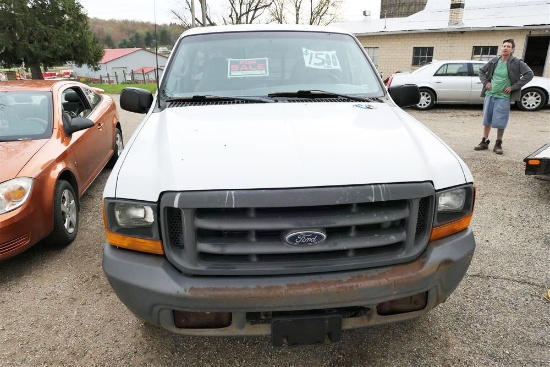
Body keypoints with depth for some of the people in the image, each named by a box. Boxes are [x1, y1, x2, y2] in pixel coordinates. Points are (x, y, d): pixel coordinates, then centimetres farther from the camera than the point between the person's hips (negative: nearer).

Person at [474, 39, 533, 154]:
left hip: (503, 97, -4)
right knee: (487, 120, 10)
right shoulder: (494, 61, 5)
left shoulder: (517, 63, -5)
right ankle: (484, 142, 21)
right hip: (490, 95, 4)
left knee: (500, 123, -2)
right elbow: (481, 70, 18)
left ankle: (498, 144, 11)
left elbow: (529, 74, -10)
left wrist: (513, 87, -13)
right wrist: (485, 82, 4)